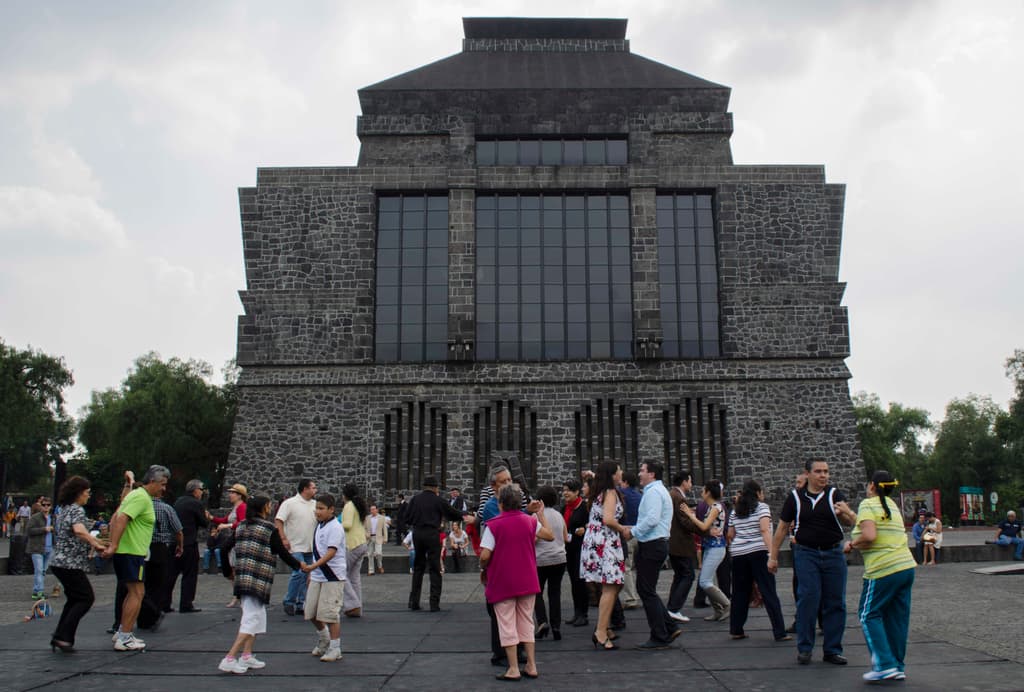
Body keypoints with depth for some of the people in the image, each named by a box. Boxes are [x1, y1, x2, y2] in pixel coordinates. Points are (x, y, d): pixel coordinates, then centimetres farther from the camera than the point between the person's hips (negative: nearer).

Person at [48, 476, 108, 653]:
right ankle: (63, 637, -8)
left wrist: (97, 541, 22)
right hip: (70, 563, -9)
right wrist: (96, 544, -22)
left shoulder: (64, 509, 17)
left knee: (74, 599, 16)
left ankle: (59, 637, 14)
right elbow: (79, 531, -31)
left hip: (59, 562, 9)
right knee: (86, 598, -3)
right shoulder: (77, 509, -13)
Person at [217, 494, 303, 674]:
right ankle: (229, 659, -10)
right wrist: (298, 565, 11)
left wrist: (228, 570, 17)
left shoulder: (241, 526, 12)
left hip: (242, 577, 7)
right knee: (251, 619, -3)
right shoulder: (269, 528, -7)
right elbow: (282, 553, -4)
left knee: (258, 617, 19)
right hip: (259, 580, -7)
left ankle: (247, 656, 18)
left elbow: (224, 547, 7)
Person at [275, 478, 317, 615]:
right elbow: (278, 521, -10)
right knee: (298, 573, -14)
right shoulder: (290, 503, -7)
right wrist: (283, 539, -16)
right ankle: (289, 602, 1)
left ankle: (301, 604, 16)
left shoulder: (315, 504, 10)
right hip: (296, 546, -6)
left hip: (310, 547, 6)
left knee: (306, 575, 7)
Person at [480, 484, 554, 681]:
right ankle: (531, 666, 16)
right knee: (527, 622, 15)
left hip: (502, 582, -4)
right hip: (527, 581, 4)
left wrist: (482, 570, 4)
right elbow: (550, 535, 14)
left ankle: (513, 669, 6)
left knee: (507, 625, 5)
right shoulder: (529, 521, -1)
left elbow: (485, 555, -16)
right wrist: (541, 514, 24)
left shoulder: (493, 525, -12)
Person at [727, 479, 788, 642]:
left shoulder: (735, 511, 14)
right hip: (758, 552, -5)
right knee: (769, 593, -3)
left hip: (738, 555, 5)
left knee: (740, 592, 12)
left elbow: (730, 535, 16)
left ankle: (736, 630, 14)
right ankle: (780, 633, -4)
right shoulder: (762, 507, -1)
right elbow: (764, 529, -15)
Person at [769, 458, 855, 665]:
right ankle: (804, 648, 5)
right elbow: (782, 527, 9)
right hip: (806, 553, -1)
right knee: (808, 599, -7)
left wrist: (844, 513, -34)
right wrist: (773, 556, 7)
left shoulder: (835, 494, 2)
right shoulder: (796, 497, 3)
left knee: (835, 602, 4)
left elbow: (851, 522, -11)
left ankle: (832, 650, 16)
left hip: (834, 553, 1)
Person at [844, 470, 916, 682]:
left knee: (869, 615, 3)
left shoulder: (868, 504, -8)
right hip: (906, 565, 8)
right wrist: (850, 513, 33)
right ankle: (898, 667, 16)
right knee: (897, 617, 12)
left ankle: (885, 665, -4)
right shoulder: (892, 505, 17)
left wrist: (852, 543, -4)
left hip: (883, 570, -8)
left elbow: (869, 536, -21)